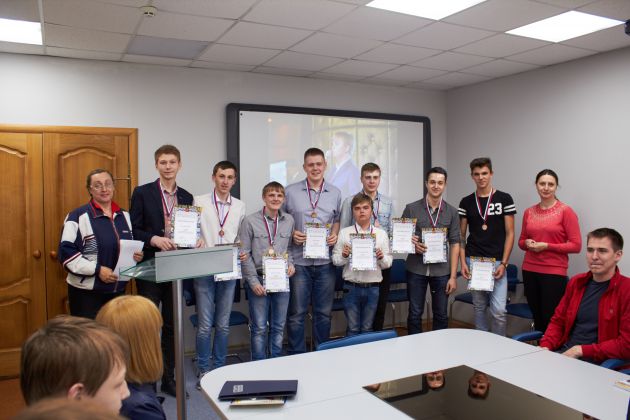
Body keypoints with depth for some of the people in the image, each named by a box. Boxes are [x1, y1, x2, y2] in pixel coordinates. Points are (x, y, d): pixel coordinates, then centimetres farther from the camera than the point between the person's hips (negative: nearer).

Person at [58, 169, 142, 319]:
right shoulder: (78, 216, -9)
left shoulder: (124, 215, 11)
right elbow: (66, 252, -16)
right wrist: (97, 269, -23)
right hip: (87, 292, -6)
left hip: (118, 290, 6)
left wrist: (136, 255, -1)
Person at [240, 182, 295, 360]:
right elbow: (245, 254, -5)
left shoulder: (289, 220, 5)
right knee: (259, 328, 4)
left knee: (279, 326, 12)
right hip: (258, 280, -3)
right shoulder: (250, 221, -5)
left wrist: (290, 263, -2)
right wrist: (253, 281, -9)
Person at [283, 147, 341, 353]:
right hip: (299, 261, -2)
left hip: (325, 261, 2)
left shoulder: (335, 193, 8)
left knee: (324, 312, 12)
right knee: (296, 313, 5)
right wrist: (292, 234, -11)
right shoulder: (290, 191, 0)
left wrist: (335, 234, -3)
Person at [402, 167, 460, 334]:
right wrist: (412, 244, -16)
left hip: (441, 271, 1)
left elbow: (454, 244, 2)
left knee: (441, 315, 10)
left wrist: (453, 276, -3)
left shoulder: (451, 212, 3)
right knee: (415, 314, 6)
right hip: (416, 270, -1)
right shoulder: (411, 209, 0)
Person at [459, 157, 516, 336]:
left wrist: (503, 263, -8)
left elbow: (510, 233, -1)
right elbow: (461, 235, 8)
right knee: (479, 307, 11)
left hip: (497, 262, -2)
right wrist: (462, 262, -2)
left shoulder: (504, 199, 0)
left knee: (498, 310, -6)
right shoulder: (466, 202, 6)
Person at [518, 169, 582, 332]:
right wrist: (527, 243, -4)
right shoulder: (529, 212, 8)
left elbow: (576, 245, -7)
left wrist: (547, 246, -15)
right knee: (537, 318, 10)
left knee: (551, 320, -4)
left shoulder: (565, 211, -5)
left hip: (554, 272, -4)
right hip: (530, 271, 4)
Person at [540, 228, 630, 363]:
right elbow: (557, 321, 17)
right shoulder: (576, 282, 13)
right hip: (563, 353, 6)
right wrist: (545, 347, -2)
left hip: (597, 362, -6)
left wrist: (581, 350, -14)